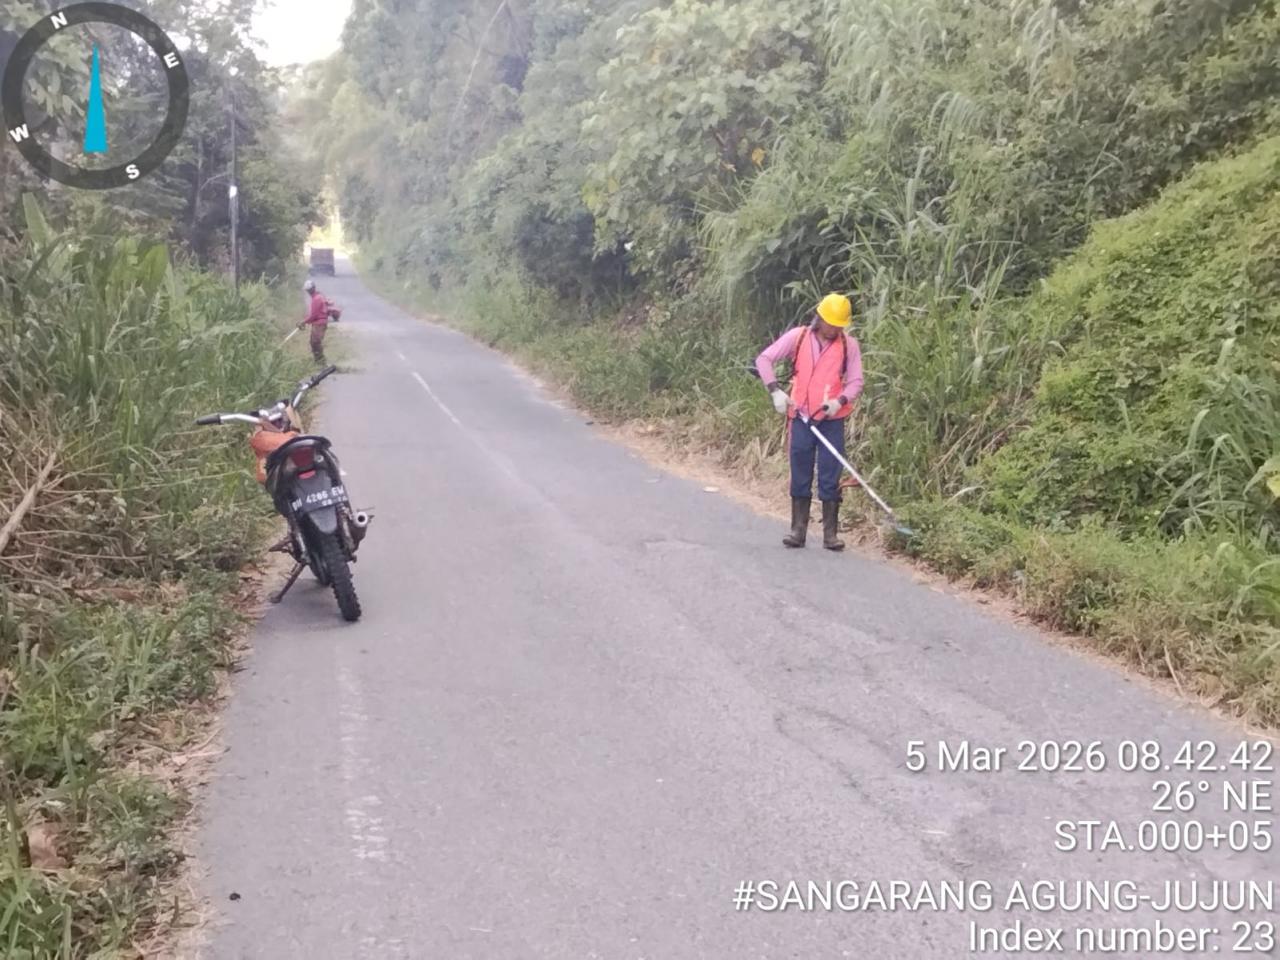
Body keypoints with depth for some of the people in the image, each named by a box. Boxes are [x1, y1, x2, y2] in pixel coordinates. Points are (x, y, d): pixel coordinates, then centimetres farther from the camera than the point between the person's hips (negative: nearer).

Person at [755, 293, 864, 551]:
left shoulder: (849, 345, 0)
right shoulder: (798, 337, 0)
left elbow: (855, 382, 1)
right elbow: (763, 359, 2)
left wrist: (840, 401, -18)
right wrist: (775, 390, -9)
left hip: (832, 421, 0)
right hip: (801, 418, 1)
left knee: (830, 478, 1)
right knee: (800, 477, 6)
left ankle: (831, 533, 9)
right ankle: (798, 530, 14)